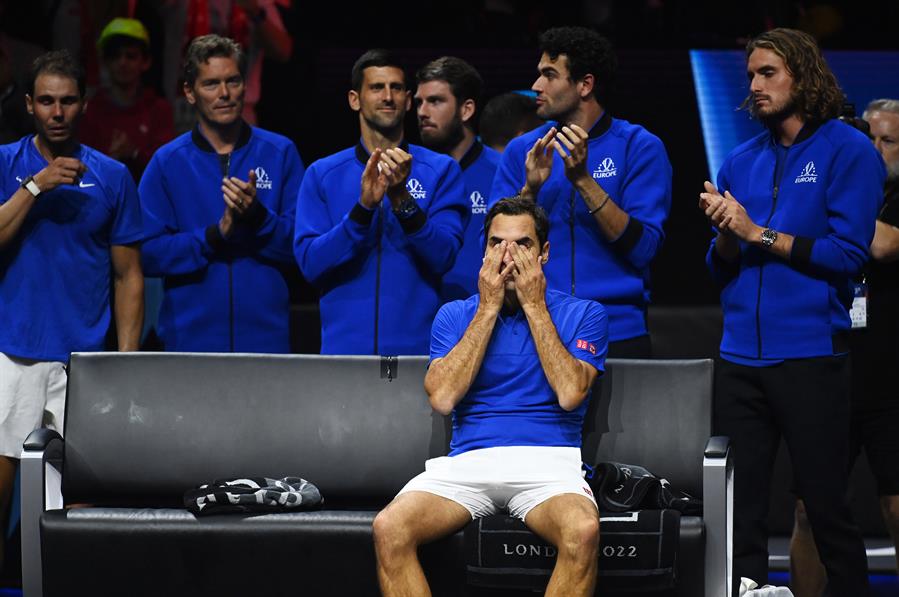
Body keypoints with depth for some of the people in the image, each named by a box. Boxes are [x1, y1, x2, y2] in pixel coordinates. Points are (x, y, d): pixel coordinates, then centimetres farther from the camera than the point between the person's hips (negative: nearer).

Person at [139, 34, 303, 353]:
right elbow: (149, 253, -4)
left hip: (267, 336, 0)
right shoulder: (167, 163, 4)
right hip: (190, 336, 0)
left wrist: (258, 216, -16)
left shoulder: (280, 153, 5)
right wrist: (216, 234, -15)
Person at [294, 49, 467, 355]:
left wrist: (402, 200, -21)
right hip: (345, 342, 1)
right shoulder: (322, 175, 5)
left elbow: (443, 258, -7)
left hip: (418, 345, -1)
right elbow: (310, 264, -6)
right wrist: (364, 207, -18)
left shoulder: (441, 170, 3)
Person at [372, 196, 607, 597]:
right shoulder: (455, 315, 14)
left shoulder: (582, 314, 10)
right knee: (389, 529, -28)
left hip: (548, 461, -2)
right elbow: (442, 398, -3)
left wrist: (534, 306, -3)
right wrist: (488, 308, -1)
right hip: (468, 460, 2)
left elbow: (570, 393, -7)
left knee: (582, 532, -37)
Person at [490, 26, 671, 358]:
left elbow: (643, 249, -11)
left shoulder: (640, 147, -2)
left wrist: (583, 179, -18)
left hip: (617, 335, -2)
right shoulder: (521, 150, 7)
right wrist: (530, 189, -14)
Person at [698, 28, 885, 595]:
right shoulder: (742, 162, 13)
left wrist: (760, 234, -13)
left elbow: (848, 252, -11)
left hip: (810, 353, -5)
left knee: (827, 507, -1)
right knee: (742, 510, 6)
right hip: (741, 356, 5)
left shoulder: (847, 150, -3)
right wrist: (726, 234, -8)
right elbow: (722, 269, 13)